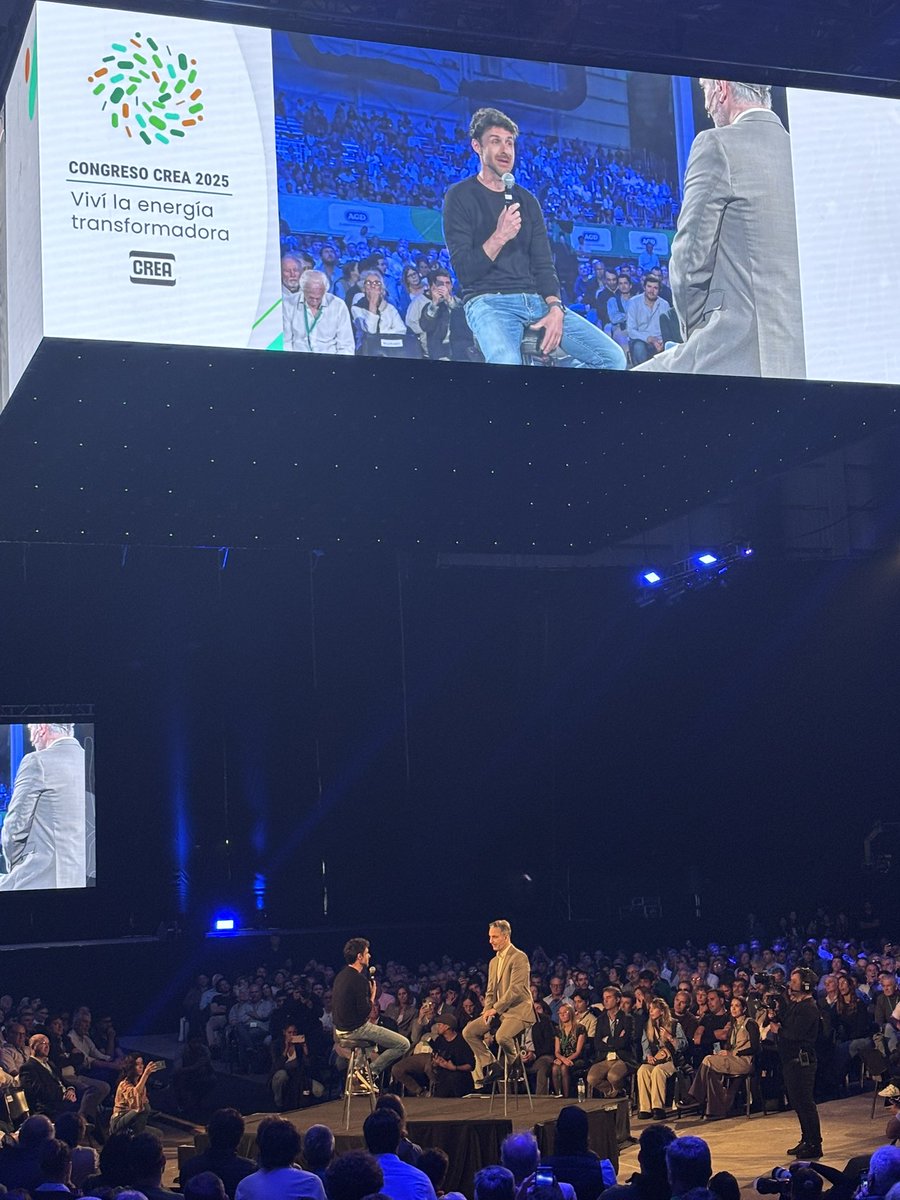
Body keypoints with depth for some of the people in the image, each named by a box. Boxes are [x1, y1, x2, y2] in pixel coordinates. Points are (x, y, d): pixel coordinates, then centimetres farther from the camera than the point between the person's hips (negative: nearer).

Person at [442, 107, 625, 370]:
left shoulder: (526, 200, 18)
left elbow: (543, 264, 12)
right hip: (488, 301, -6)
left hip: (536, 300, 6)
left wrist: (554, 307, -7)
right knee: (507, 370, -39)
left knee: (613, 358, -9)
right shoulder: (460, 197, 3)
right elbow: (464, 272, -5)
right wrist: (499, 237, -19)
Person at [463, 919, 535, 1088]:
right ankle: (490, 1066, 1)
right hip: (499, 1011, 9)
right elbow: (490, 992, 18)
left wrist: (495, 1008, -18)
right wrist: (487, 1010, -1)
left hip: (518, 1010, -9)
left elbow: (515, 989, -19)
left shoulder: (519, 957, -11)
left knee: (502, 1036, -34)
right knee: (469, 1031, -5)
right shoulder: (493, 962, 18)